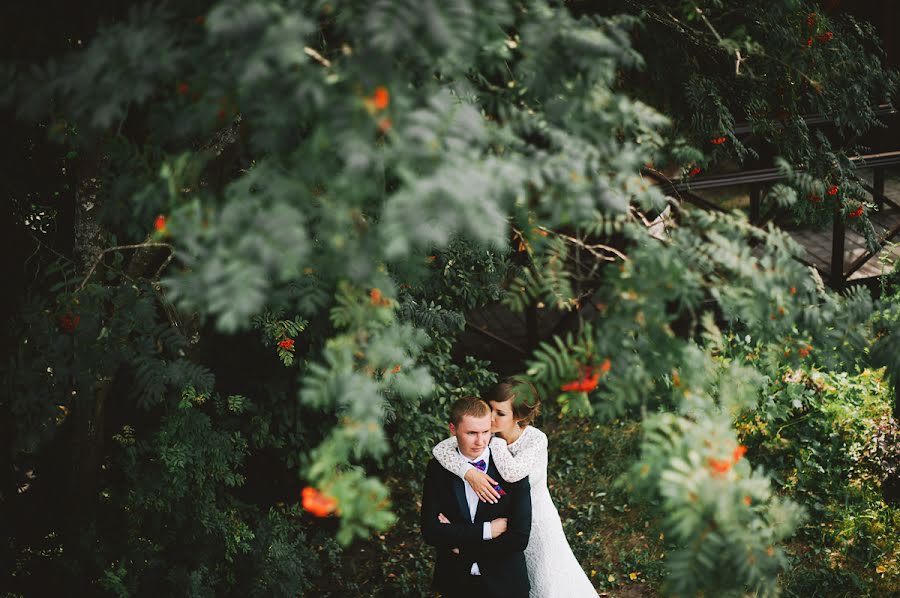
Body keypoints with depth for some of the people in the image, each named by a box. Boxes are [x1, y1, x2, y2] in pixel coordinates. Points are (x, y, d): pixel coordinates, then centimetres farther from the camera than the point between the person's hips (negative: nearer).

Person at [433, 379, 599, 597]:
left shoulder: (536, 440, -27)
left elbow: (512, 472, -43)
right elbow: (441, 449, -25)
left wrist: (494, 438, -31)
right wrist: (469, 472, -40)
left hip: (537, 524, -3)